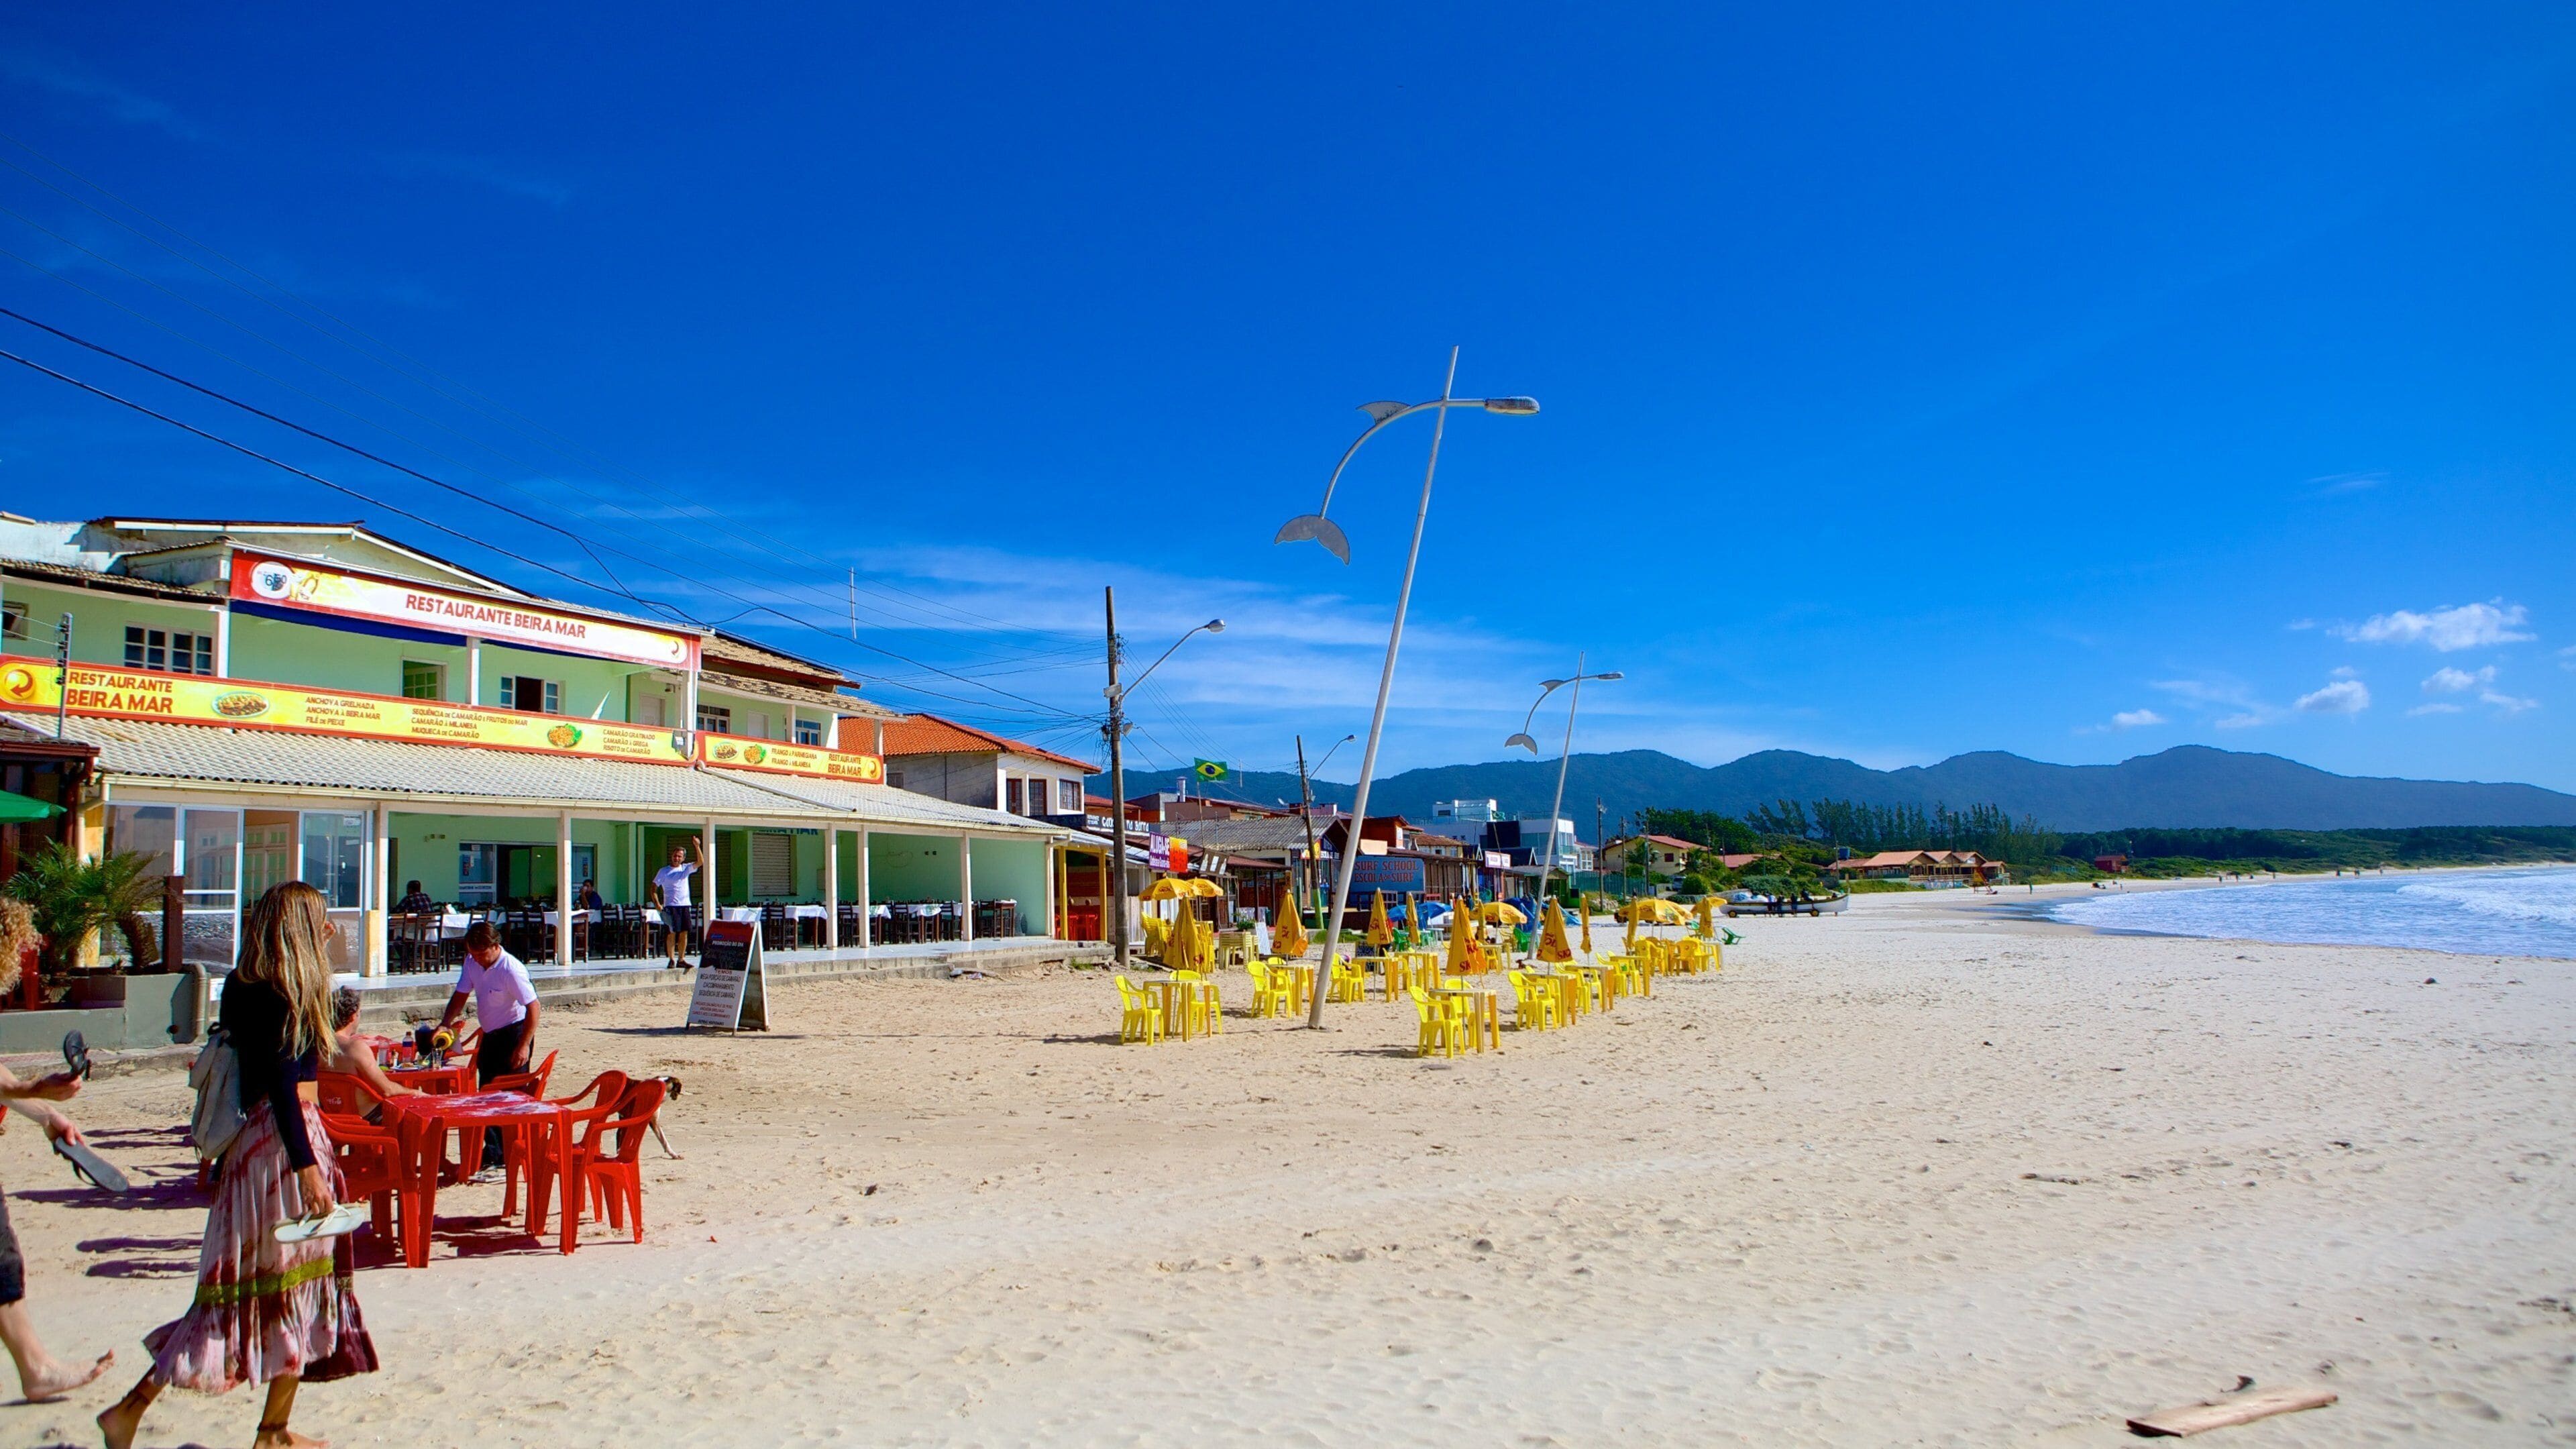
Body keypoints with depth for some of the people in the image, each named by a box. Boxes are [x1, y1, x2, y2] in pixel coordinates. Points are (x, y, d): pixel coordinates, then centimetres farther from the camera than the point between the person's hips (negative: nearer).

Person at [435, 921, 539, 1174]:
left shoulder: (511, 970, -24)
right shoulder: (472, 962, -1)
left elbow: (533, 1006, -23)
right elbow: (461, 995, 10)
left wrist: (523, 1046, -24)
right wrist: (446, 1023, -6)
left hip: (513, 1032, -8)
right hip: (490, 1034, 8)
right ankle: (491, 1154, 19)